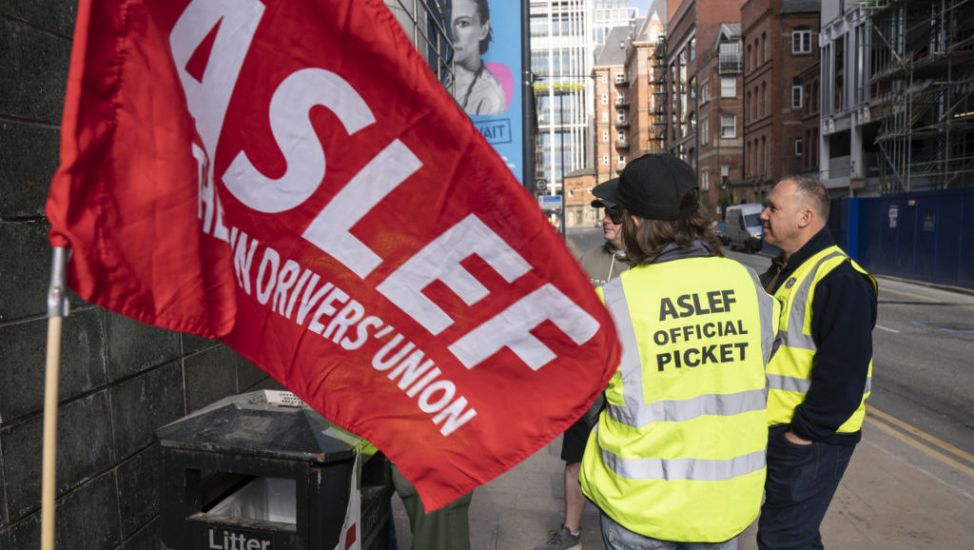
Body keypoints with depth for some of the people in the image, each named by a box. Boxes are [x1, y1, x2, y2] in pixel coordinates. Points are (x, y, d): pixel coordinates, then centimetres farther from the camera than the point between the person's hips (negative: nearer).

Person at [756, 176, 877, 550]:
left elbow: (843, 371, -24)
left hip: (809, 439, -9)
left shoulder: (839, 279, -20)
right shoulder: (782, 271, 11)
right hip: (772, 429, 9)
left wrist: (805, 431, -20)